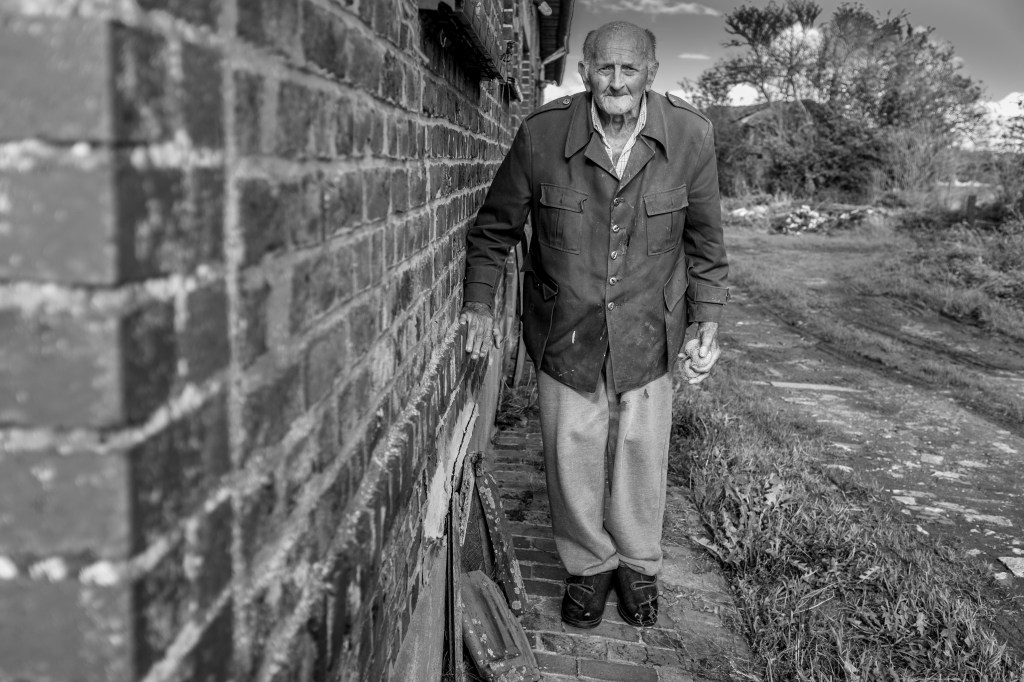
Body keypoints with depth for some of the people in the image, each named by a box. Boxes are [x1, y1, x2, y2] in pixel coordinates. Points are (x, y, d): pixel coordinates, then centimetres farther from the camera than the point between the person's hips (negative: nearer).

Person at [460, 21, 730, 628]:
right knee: (573, 454, 10)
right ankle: (589, 564, 35)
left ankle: (639, 565, 39)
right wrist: (479, 303, 0)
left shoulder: (691, 136, -9)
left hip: (648, 332, 1)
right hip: (565, 329, 0)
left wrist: (708, 322, -4)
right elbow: (495, 227, 3)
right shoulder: (542, 134, -12)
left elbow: (705, 241, 3)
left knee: (643, 453, 13)